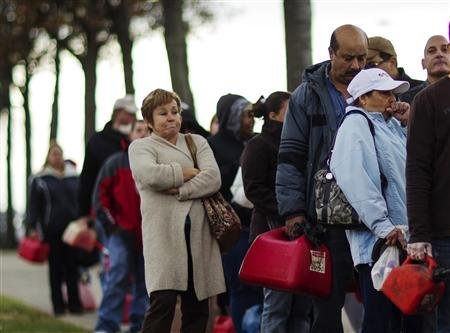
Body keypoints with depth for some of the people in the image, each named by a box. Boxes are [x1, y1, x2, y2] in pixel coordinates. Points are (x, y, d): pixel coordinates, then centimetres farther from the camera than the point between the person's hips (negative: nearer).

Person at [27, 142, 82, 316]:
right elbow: (33, 206, 4)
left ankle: (74, 303, 6)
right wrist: (32, 228, -3)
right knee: (55, 268, 3)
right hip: (52, 231, -2)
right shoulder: (39, 180, 4)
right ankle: (58, 305, 8)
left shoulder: (74, 177, 11)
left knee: (72, 267, 1)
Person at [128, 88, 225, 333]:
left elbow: (213, 178, 2)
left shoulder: (197, 142, 19)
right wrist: (189, 173, -4)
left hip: (198, 232, 4)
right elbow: (149, 175, -13)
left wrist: (180, 191, -10)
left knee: (197, 307, 6)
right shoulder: (140, 147, 10)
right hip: (164, 233, -4)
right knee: (163, 301, -17)